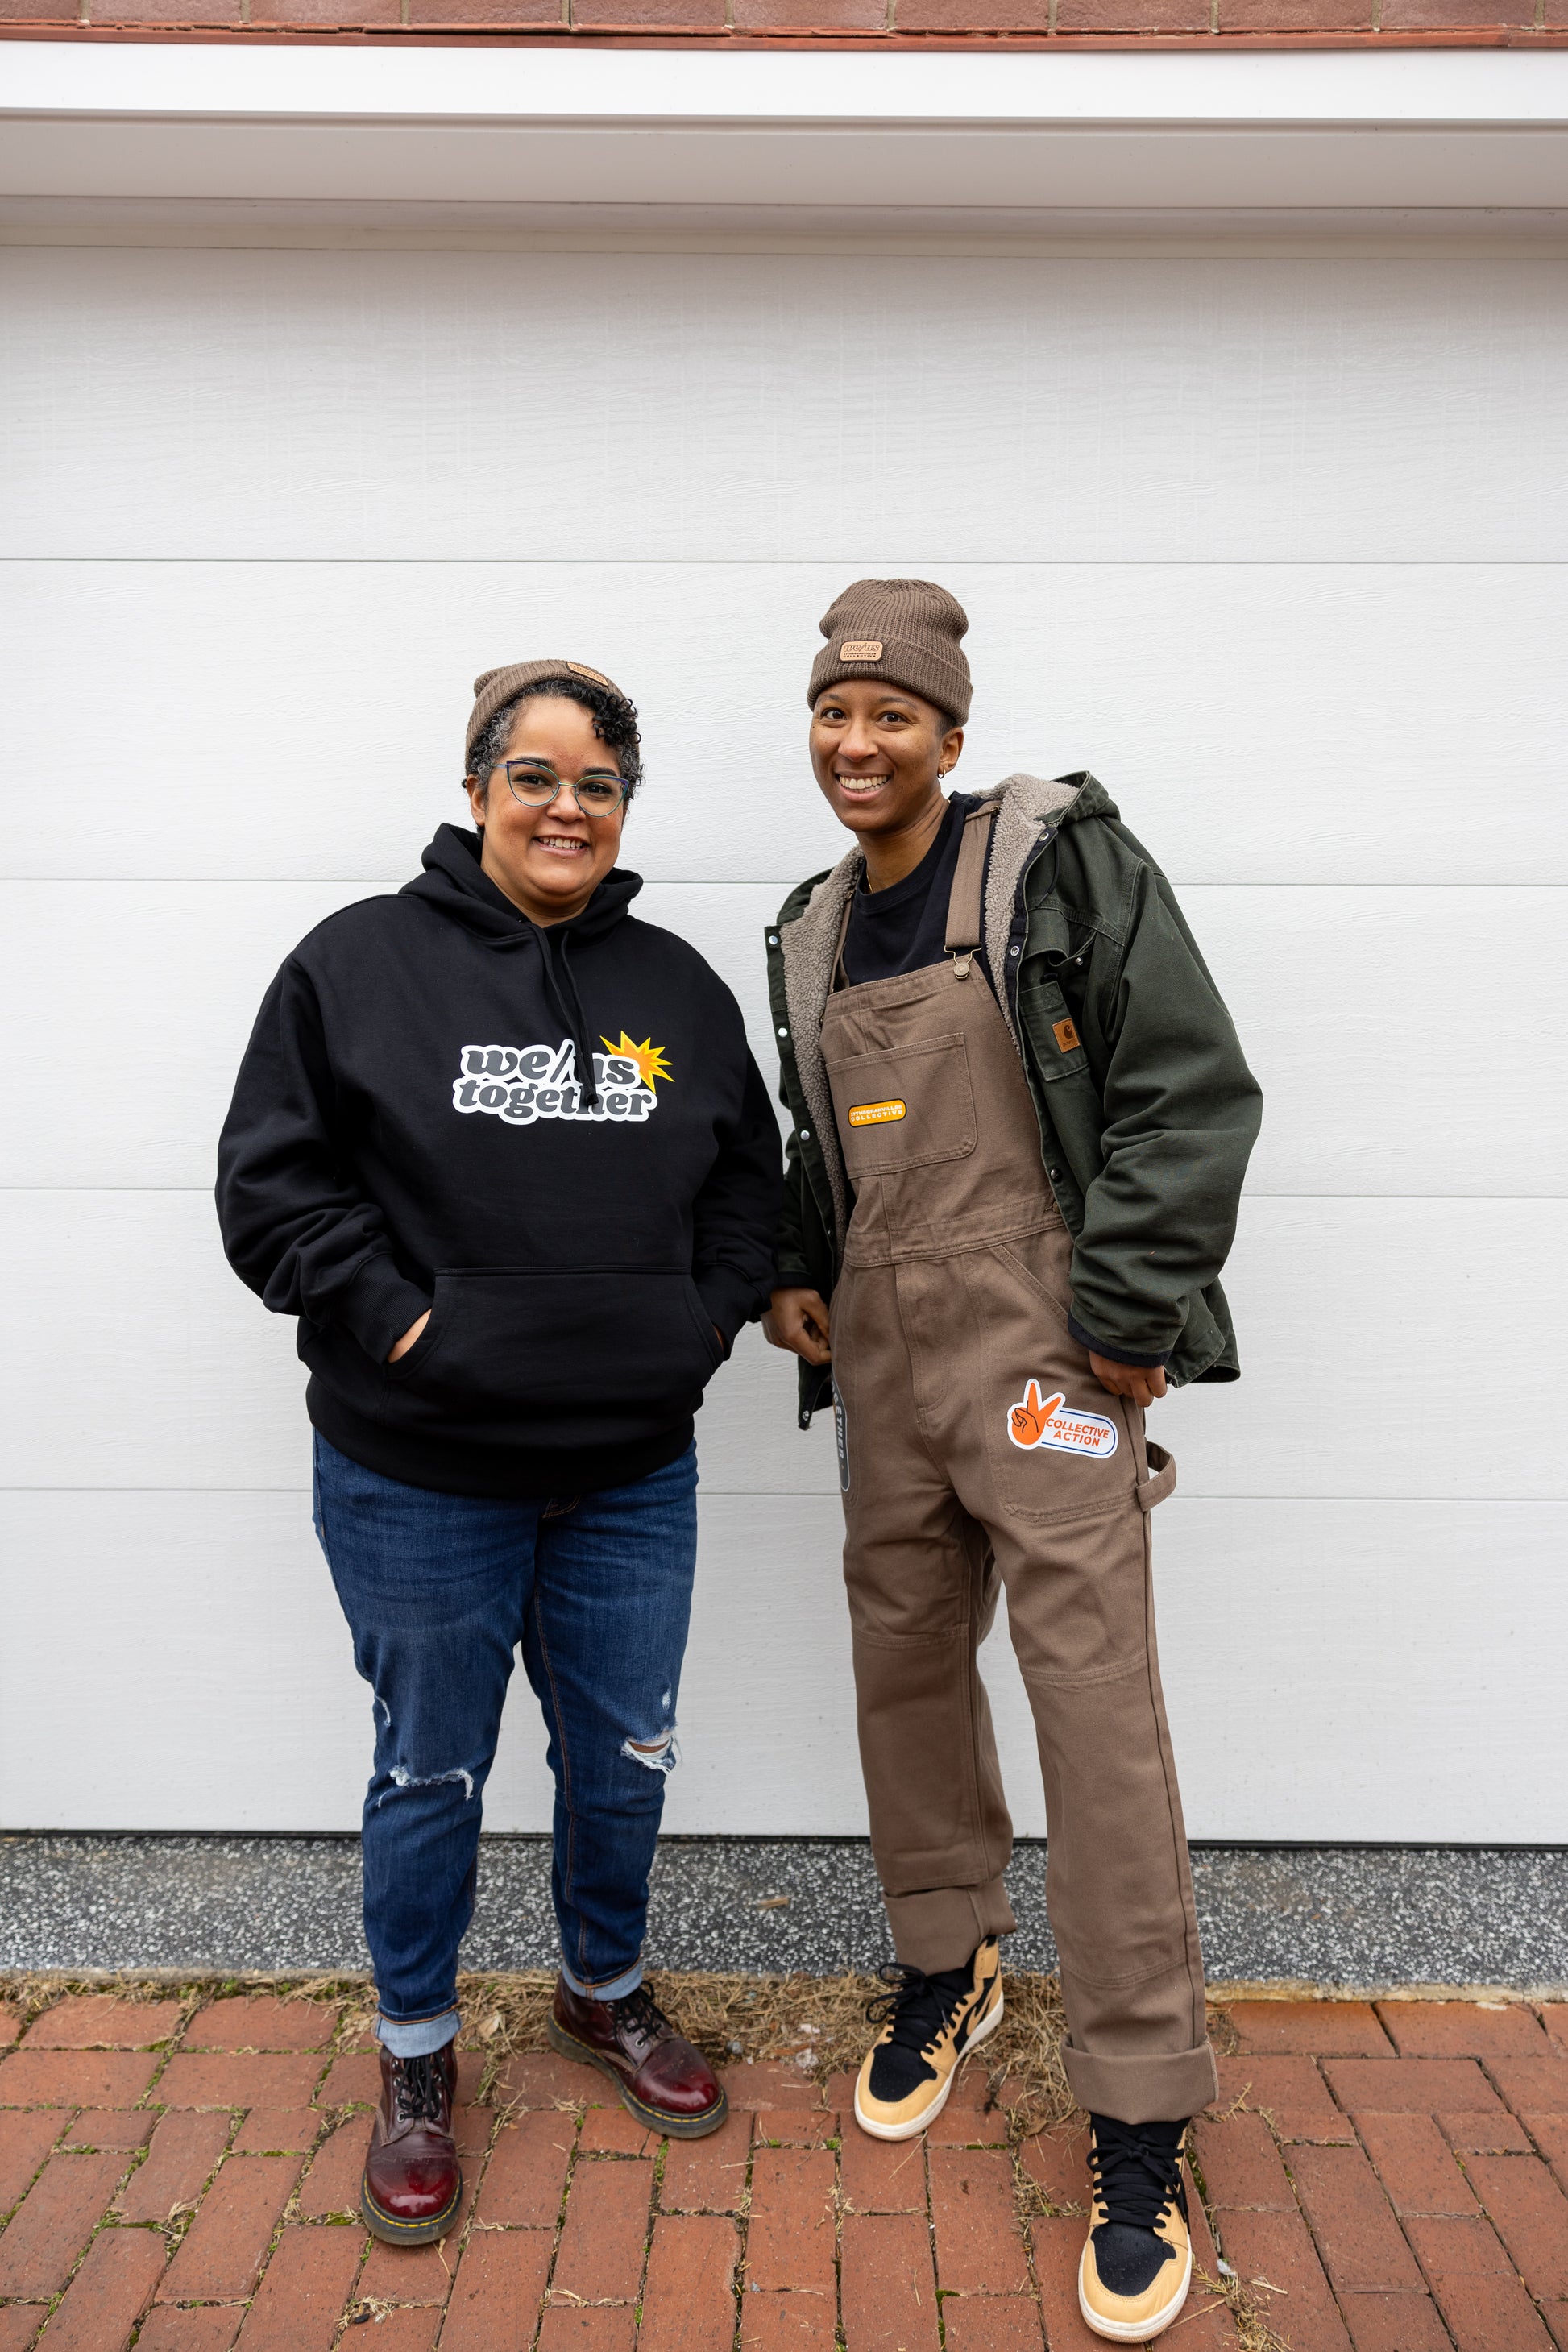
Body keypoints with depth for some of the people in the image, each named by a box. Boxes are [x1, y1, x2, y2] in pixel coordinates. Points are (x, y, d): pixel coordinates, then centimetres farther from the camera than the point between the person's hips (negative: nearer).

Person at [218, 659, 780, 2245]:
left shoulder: (676, 986, 6)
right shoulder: (359, 962, -6)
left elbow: (746, 1181, 14)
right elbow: (272, 1183, -7)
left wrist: (704, 1321, 0)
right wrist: (399, 1321, -15)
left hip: (631, 1472, 4)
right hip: (417, 1476, -3)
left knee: (624, 1756, 17)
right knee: (431, 1770, 13)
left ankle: (605, 1993, 44)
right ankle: (416, 2061, 37)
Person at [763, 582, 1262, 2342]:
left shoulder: (1060, 861, -7)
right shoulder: (813, 930, 14)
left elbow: (1191, 1091, -12)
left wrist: (1123, 1320, -15)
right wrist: (796, 1267, 9)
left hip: (1041, 1346, -6)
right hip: (880, 1353, 7)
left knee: (1096, 1702, -4)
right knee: (904, 1664, 16)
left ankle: (1140, 2127, 12)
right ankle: (945, 1967, 39)